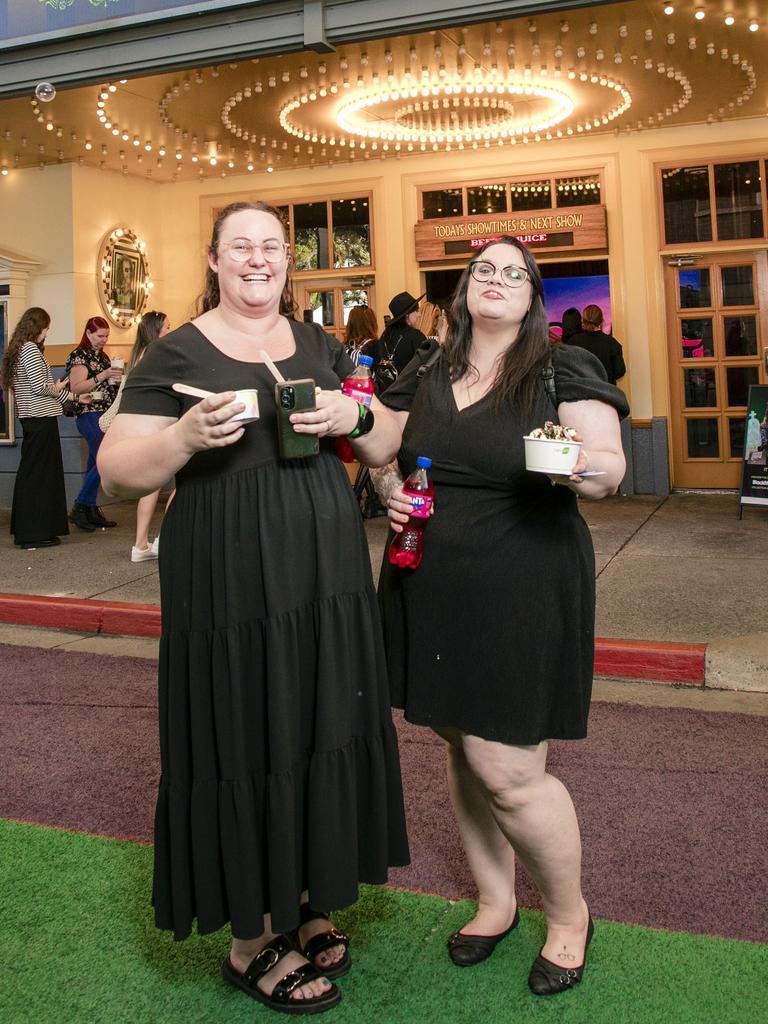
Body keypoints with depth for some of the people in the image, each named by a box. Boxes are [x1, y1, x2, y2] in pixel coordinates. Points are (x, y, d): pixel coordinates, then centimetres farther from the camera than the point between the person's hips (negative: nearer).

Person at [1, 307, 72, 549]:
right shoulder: (30, 349, -12)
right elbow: (40, 386, -18)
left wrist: (71, 396, 23)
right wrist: (58, 388, 3)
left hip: (30, 419, 10)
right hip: (42, 419, -10)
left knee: (29, 474, 14)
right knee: (39, 475, -6)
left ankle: (25, 531, 21)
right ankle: (35, 534, -4)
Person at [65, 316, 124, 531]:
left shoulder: (103, 356, 19)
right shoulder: (79, 356, -6)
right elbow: (76, 388, -15)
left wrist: (116, 380, 9)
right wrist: (102, 376, -22)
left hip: (105, 415, 8)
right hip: (89, 415, -8)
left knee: (95, 464, 8)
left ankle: (91, 511, 11)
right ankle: (79, 508, -6)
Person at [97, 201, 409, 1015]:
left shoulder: (319, 345, 12)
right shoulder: (177, 354, -3)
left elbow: (387, 444, 13)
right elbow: (116, 470, -6)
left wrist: (355, 416, -9)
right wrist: (187, 437, -24)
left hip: (324, 575, 5)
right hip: (229, 584, -5)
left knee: (317, 730, 11)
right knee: (245, 742, 2)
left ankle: (302, 900, 33)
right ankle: (251, 940, 21)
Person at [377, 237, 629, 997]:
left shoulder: (564, 371, -4)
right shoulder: (421, 380, 8)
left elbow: (610, 464, -10)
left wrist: (587, 468, -33)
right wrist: (390, 494, -1)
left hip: (523, 594, -5)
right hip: (430, 592, 5)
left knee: (507, 772, -4)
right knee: (462, 752, 15)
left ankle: (569, 914, 24)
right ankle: (496, 901, 37)